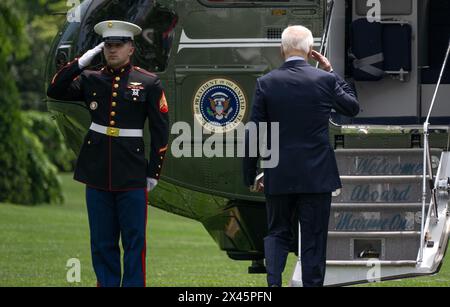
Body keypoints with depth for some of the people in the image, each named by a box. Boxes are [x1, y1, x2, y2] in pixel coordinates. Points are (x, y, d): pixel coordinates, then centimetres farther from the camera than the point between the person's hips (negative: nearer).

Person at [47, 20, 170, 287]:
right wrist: (82, 61, -6)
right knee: (102, 242, 7)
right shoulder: (90, 80, 7)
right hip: (97, 172, 3)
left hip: (132, 175, -3)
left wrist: (154, 173, -2)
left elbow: (161, 131, 0)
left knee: (134, 241, 0)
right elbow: (55, 91, -2)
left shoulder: (149, 83, -1)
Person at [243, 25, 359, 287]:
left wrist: (251, 176, 7)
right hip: (317, 177, -1)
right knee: (314, 241, 6)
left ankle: (273, 282, -7)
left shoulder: (266, 83, -5)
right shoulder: (325, 80, -6)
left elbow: (254, 135, -3)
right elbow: (352, 107, 13)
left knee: (278, 233, 15)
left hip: (279, 177, 1)